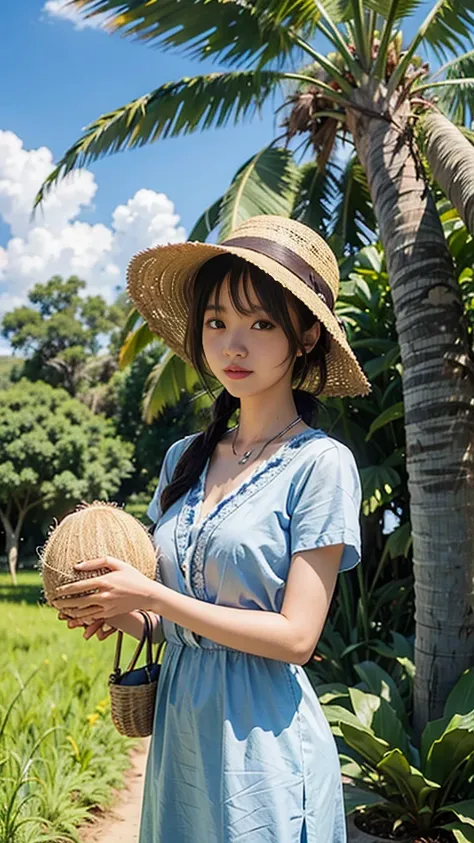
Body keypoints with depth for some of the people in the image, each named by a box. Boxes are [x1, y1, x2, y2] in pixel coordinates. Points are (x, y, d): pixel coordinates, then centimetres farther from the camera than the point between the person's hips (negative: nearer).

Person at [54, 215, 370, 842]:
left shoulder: (320, 463, -13)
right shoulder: (185, 459, 5)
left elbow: (296, 637, -17)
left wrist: (148, 596, -15)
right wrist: (115, 613, -8)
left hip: (262, 738, -6)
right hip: (179, 725, 6)